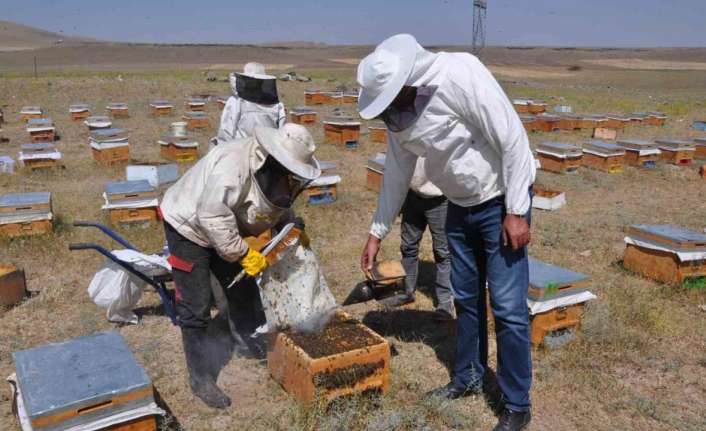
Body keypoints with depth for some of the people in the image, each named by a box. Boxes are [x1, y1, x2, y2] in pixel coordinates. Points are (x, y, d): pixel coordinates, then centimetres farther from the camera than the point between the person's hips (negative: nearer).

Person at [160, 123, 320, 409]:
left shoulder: (275, 172, -8)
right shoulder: (233, 166, -37)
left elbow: (279, 205, 11)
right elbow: (212, 217, -37)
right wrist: (243, 253, -29)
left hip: (223, 228, 8)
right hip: (188, 227, -8)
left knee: (244, 293, 14)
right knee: (196, 309, -6)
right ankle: (201, 379, 5)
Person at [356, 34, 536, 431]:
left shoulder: (460, 75, -27)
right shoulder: (397, 109, -4)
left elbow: (513, 139, -24)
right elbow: (397, 173, 7)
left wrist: (516, 212, -22)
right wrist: (378, 232, 10)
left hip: (501, 200, -7)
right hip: (460, 205, 7)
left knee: (508, 307, -5)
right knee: (466, 298, 16)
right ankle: (469, 378, 34)